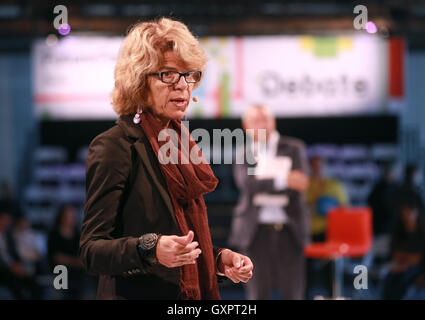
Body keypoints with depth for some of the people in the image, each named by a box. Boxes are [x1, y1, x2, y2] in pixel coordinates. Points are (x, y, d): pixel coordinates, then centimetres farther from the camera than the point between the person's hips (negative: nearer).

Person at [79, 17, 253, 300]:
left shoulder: (181, 143, 9)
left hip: (192, 294, 7)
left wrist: (220, 258, 0)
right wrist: (149, 250, -34)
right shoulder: (114, 147, -14)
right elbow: (92, 250, -19)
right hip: (135, 295, -7)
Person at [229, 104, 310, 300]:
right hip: (257, 231, 0)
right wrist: (283, 180, -22)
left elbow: (300, 184, -8)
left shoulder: (294, 148, 7)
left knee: (292, 293, 1)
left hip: (289, 231, 0)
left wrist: (264, 195, -16)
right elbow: (248, 184, -11)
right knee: (258, 293, 1)